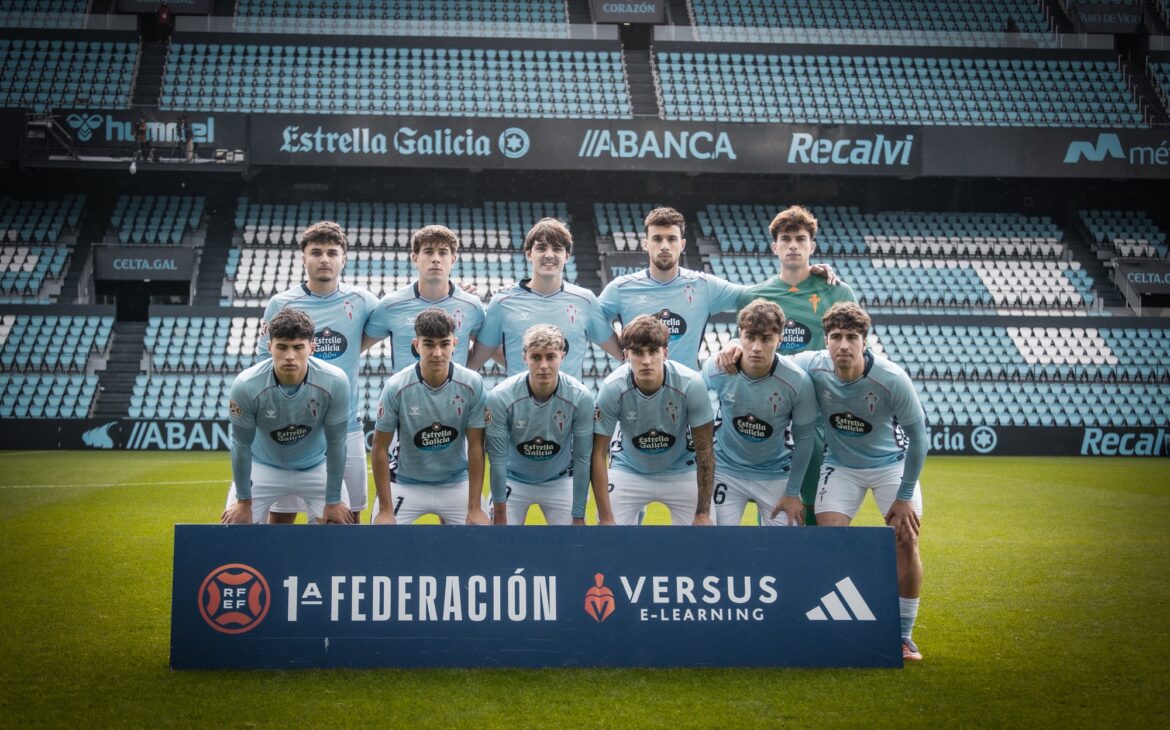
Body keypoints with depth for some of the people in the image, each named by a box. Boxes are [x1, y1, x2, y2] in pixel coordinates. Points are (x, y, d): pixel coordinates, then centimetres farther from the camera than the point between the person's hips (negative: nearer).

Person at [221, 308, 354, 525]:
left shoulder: (335, 382, -28)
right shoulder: (245, 386, -29)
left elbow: (335, 443, -15)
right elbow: (241, 445, -14)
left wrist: (333, 501, -8)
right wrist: (244, 502, -6)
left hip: (316, 467, 1)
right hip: (263, 467, 0)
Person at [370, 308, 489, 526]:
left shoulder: (472, 384, -14)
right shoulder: (396, 387, -17)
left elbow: (476, 447, -8)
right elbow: (380, 449, -9)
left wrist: (475, 509, -10)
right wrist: (385, 510, -11)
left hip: (457, 484, 1)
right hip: (406, 486, -1)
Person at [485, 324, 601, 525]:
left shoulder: (581, 397, -22)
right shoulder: (500, 397, -24)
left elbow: (582, 459, -14)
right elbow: (497, 459, -17)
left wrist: (578, 516, -10)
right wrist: (500, 517, -12)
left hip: (560, 482, 1)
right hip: (513, 481, -1)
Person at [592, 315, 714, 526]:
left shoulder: (691, 384, -26)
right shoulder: (612, 388, -25)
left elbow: (704, 452, -17)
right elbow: (598, 454, -17)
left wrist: (703, 513, -17)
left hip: (681, 471, 0)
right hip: (628, 473, 0)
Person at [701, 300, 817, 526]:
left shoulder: (798, 381, -22)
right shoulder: (716, 368, -19)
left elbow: (804, 437, -9)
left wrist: (792, 492, -5)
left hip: (776, 474, -1)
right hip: (726, 471, 1)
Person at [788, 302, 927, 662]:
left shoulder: (893, 379, -28)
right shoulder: (811, 368, -24)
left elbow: (917, 436, -16)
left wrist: (905, 496, -13)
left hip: (892, 463, -1)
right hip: (840, 466, 1)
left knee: (906, 541, -10)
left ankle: (904, 635, 7)